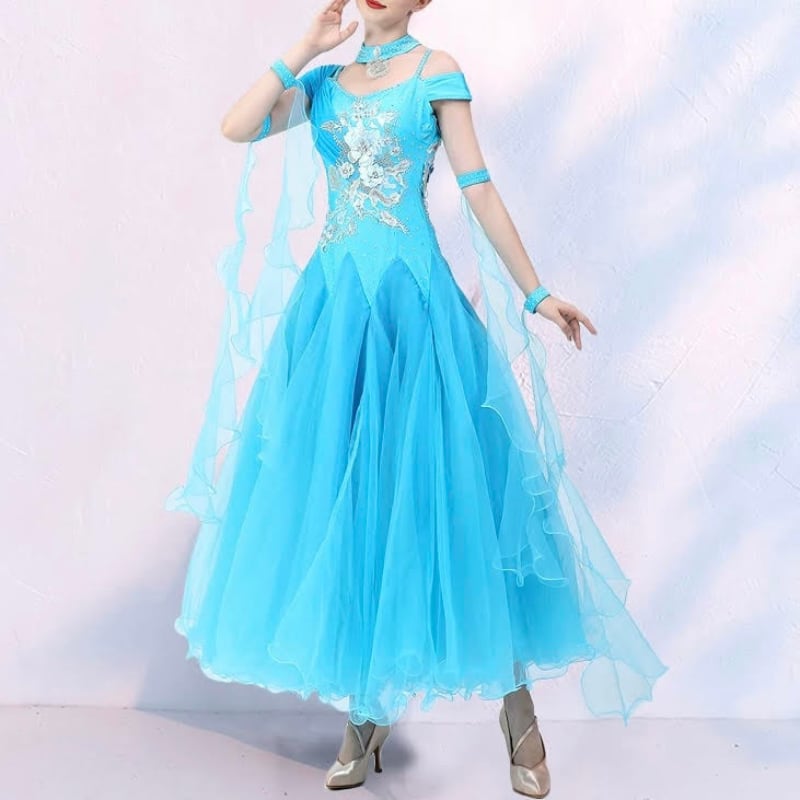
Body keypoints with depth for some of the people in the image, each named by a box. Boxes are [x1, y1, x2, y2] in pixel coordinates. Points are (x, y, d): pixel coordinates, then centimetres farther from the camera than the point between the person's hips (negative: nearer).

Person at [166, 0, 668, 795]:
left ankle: (518, 708, 9)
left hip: (412, 297, -4)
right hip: (333, 299, 4)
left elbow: (480, 192, 2)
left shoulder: (435, 71, 5)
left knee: (439, 485, -5)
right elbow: (236, 127, 1)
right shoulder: (323, 82, 16)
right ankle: (367, 708, 17)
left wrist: (534, 293, 0)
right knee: (343, 495, 4)